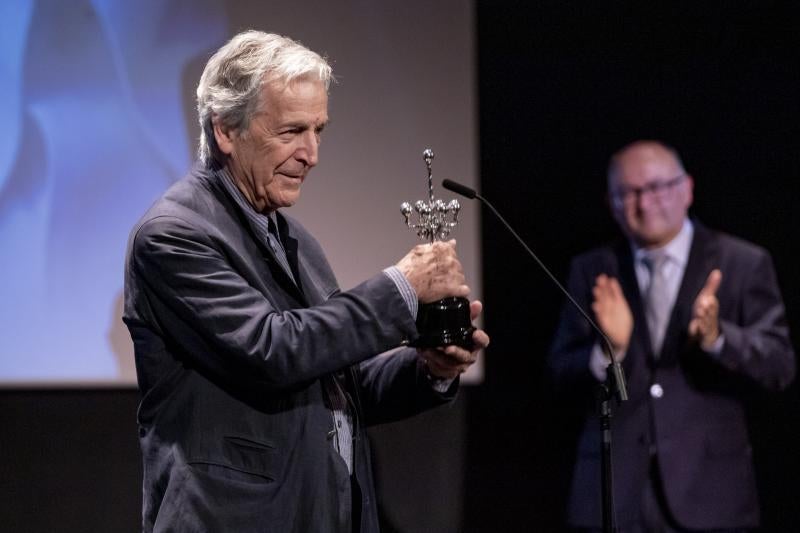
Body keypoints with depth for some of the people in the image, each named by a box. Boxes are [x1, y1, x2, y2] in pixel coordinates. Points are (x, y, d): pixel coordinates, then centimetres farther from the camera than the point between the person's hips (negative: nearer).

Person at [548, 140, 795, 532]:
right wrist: (608, 348, -17)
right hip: (613, 493, 1)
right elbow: (562, 370, 5)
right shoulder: (591, 271, 9)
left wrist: (716, 337, -23)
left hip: (707, 493, -1)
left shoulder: (742, 264, 2)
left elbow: (780, 366, -3)